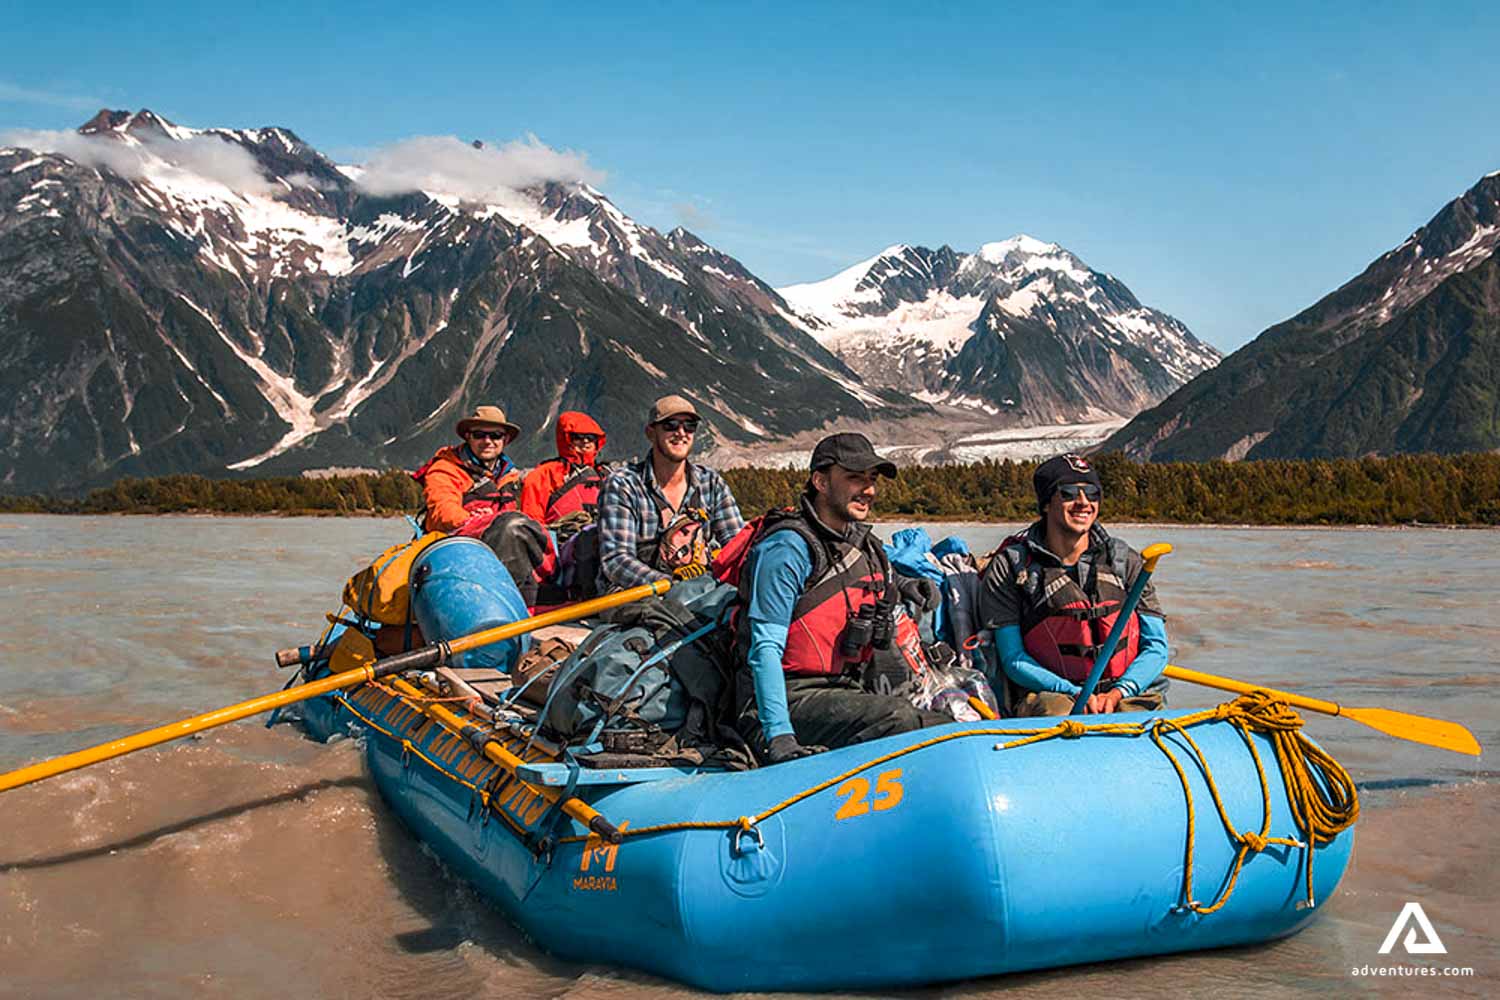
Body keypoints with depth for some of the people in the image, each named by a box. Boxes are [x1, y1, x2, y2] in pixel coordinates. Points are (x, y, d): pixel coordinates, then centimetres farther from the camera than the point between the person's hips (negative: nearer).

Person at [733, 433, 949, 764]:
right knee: (895, 716, -29)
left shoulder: (865, 545, 12)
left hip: (846, 693, 8)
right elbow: (765, 649, -19)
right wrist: (778, 736, -29)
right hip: (792, 698, -8)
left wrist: (902, 587, 16)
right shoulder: (788, 548, -13)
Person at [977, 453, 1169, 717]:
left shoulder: (1125, 561, 11)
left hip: (1126, 692, 2)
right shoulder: (1009, 567, 3)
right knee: (1057, 711, -37)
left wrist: (1118, 692, -11)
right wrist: (1075, 693, -16)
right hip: (1049, 692, -2)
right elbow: (1013, 660, -1)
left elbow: (1156, 647, 8)